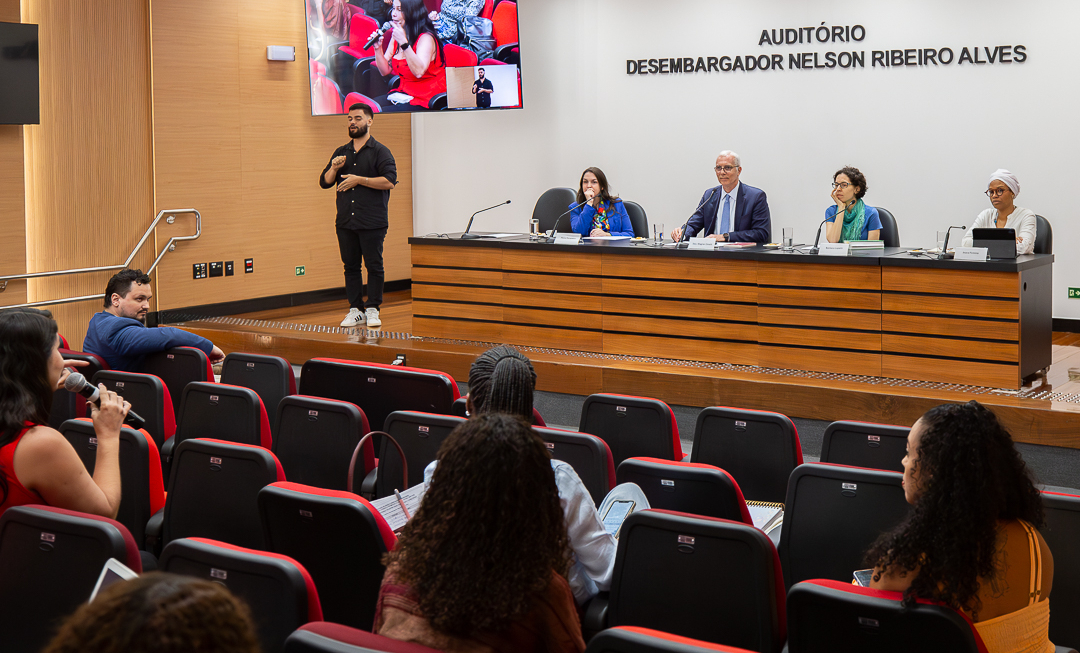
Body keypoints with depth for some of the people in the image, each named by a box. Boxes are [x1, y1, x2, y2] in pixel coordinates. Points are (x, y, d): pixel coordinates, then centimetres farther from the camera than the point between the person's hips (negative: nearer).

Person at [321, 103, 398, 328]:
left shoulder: (380, 151, -1)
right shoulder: (341, 152, 15)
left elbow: (389, 181, -13)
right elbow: (324, 182, 15)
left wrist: (359, 179, -14)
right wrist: (334, 168, -6)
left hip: (373, 222, -5)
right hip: (345, 221, 5)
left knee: (374, 266, -1)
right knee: (351, 266, 7)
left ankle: (373, 309, 7)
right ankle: (355, 310, 13)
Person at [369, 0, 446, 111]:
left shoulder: (426, 38, -16)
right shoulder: (396, 36, 9)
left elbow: (419, 71, -33)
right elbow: (385, 71, 12)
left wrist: (404, 43, -38)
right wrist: (378, 48, -5)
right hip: (403, 93, 8)